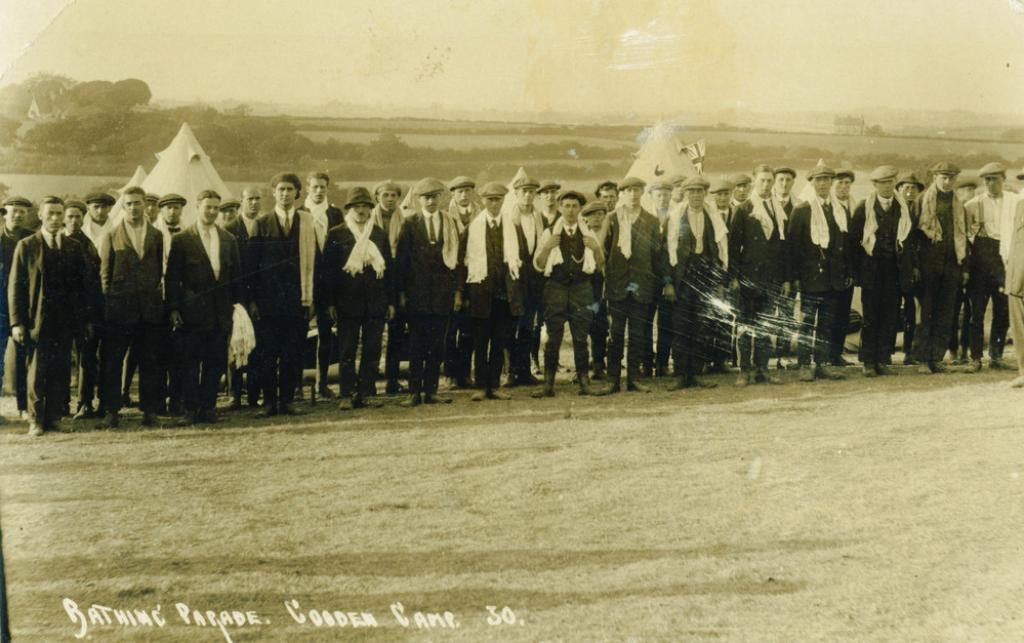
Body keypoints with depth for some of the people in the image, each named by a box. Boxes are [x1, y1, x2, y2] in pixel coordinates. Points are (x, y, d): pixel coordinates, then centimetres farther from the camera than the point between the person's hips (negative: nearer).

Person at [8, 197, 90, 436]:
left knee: (61, 372, 2)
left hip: (65, 321, 2)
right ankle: (35, 421, 10)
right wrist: (16, 322, -7)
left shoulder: (74, 247, 10)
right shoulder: (26, 246, 2)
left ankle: (53, 418, 11)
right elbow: (15, 286, 0)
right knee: (37, 371, 1)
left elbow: (81, 286, 11)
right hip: (37, 320, -2)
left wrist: (85, 319, 7)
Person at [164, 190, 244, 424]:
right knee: (191, 362, 1)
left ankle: (208, 407, 13)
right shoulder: (181, 240, 0)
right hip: (193, 311, -3)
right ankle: (191, 409, 7)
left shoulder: (229, 240, 11)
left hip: (221, 313, 3)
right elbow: (172, 277, -1)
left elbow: (236, 274, 14)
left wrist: (236, 302, 6)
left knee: (216, 362, 5)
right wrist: (173, 309, -7)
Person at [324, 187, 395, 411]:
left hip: (375, 302, 2)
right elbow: (328, 269, 1)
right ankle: (347, 395, 6)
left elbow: (389, 267, 11)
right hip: (347, 302, -2)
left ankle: (367, 392, 11)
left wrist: (391, 301, 6)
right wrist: (329, 302, -5)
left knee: (372, 350, 3)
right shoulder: (336, 234, 3)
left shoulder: (380, 234, 11)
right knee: (347, 350, 0)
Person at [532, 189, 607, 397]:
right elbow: (538, 265, 5)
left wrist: (596, 248, -7)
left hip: (582, 288, 1)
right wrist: (546, 247, -12)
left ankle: (584, 383, 5)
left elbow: (600, 266, 11)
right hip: (556, 288, -1)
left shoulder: (588, 233, 12)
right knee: (553, 338, -3)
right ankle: (548, 385, -1)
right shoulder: (550, 233, 8)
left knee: (580, 338, 1)